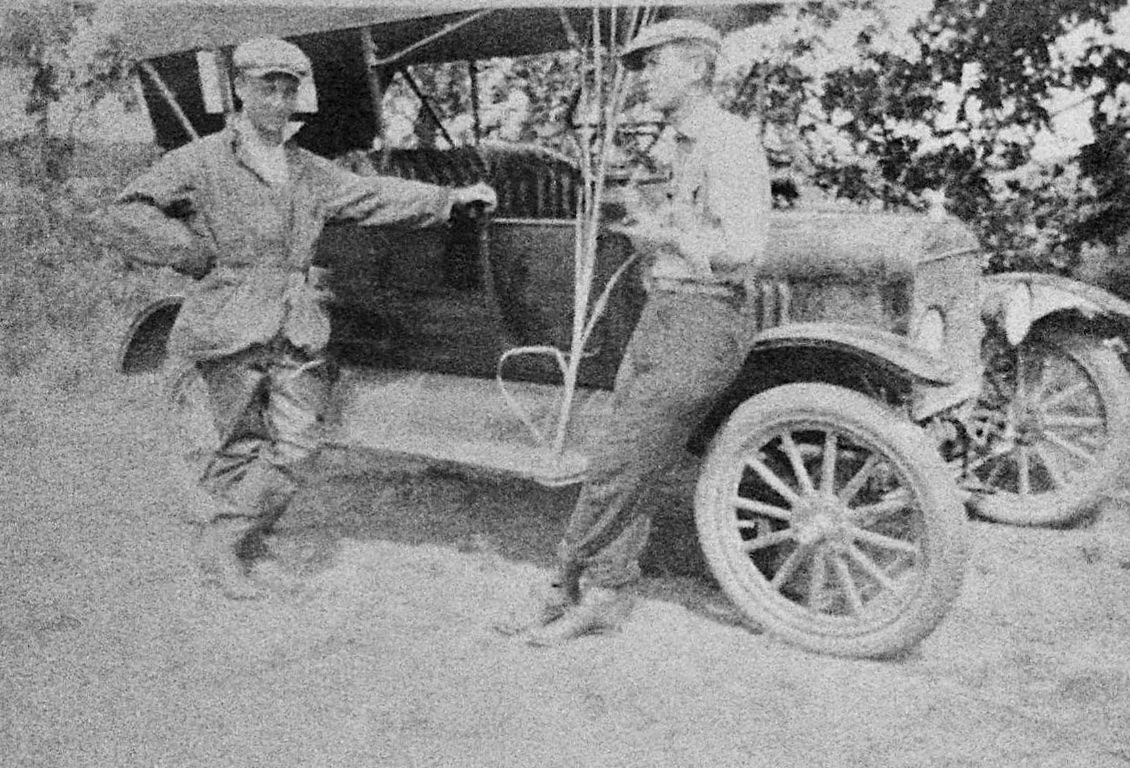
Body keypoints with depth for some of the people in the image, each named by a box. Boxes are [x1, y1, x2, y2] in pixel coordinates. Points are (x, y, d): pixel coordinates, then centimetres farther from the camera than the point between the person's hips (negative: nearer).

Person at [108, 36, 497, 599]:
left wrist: (452, 197, 9)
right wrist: (199, 255, -7)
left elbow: (374, 196, 14)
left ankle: (225, 544, 11)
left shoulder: (310, 171, 15)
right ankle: (220, 546, 20)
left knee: (295, 444, -4)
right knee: (243, 444, 2)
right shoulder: (204, 160, 0)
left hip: (296, 331, 4)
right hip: (230, 326, -4)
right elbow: (128, 210, -1)